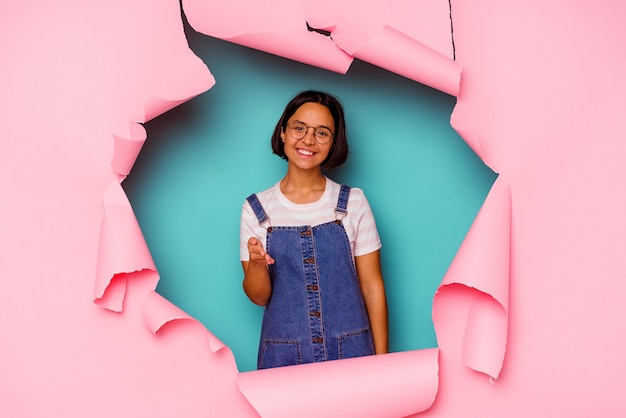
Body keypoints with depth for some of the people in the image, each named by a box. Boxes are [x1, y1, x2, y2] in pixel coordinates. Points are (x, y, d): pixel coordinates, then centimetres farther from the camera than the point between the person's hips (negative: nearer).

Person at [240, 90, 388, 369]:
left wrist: (381, 358, -1)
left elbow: (372, 286, 0)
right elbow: (259, 296, 0)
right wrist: (256, 264, -21)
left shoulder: (354, 202, -3)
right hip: (283, 356, 0)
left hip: (351, 352, 0)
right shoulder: (256, 209, -1)